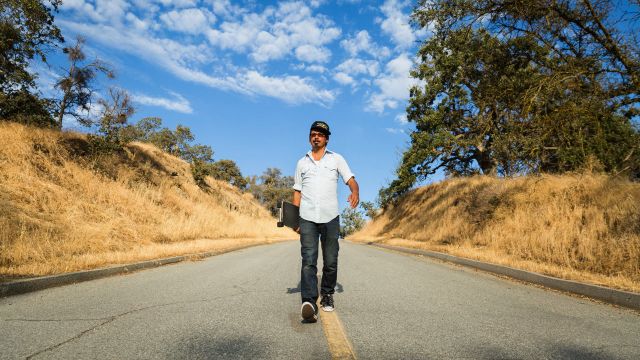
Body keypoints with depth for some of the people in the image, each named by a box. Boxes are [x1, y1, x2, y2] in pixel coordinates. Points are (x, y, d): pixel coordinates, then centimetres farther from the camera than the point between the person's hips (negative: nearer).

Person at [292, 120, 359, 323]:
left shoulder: (336, 159, 10)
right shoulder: (302, 163, 16)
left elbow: (351, 180, 1)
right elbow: (297, 191, 17)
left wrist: (355, 192, -23)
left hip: (330, 217, 0)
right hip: (307, 218, 0)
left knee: (331, 262, 6)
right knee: (308, 260, -12)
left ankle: (327, 296, 23)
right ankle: (309, 303, -20)